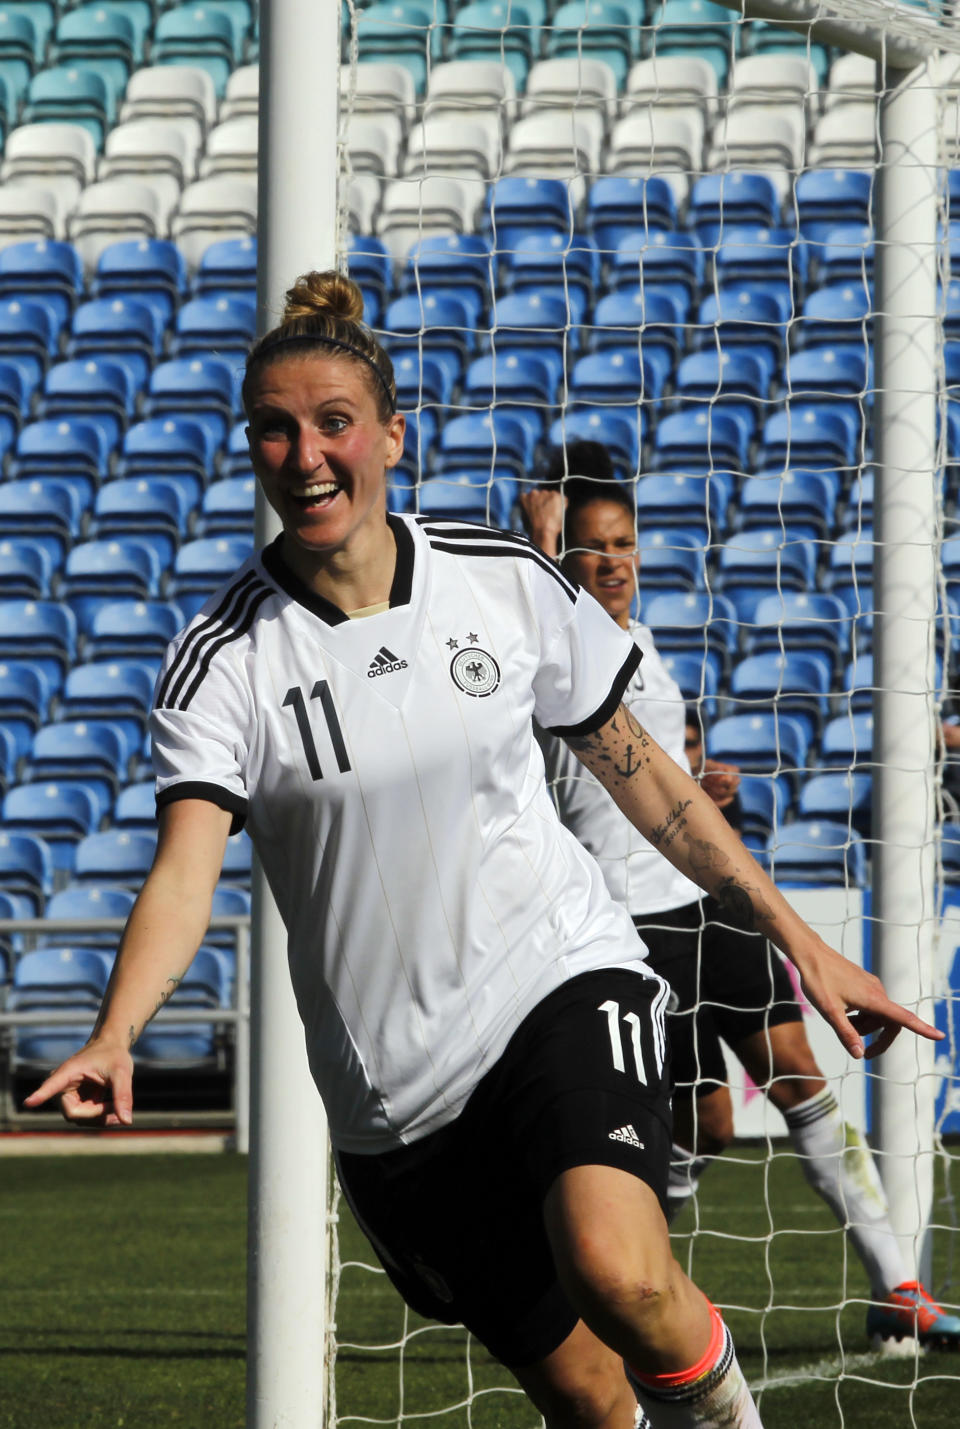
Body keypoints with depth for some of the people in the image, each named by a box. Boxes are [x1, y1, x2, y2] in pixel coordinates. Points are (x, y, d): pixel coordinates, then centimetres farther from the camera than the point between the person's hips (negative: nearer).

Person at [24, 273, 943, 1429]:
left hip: (564, 979, 0)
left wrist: (799, 942, 10)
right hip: (395, 1093, 1)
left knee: (616, 1271, -30)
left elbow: (639, 772, 9)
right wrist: (113, 1040, -40)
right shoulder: (223, 660, -8)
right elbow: (184, 872, -21)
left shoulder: (506, 581, -2)